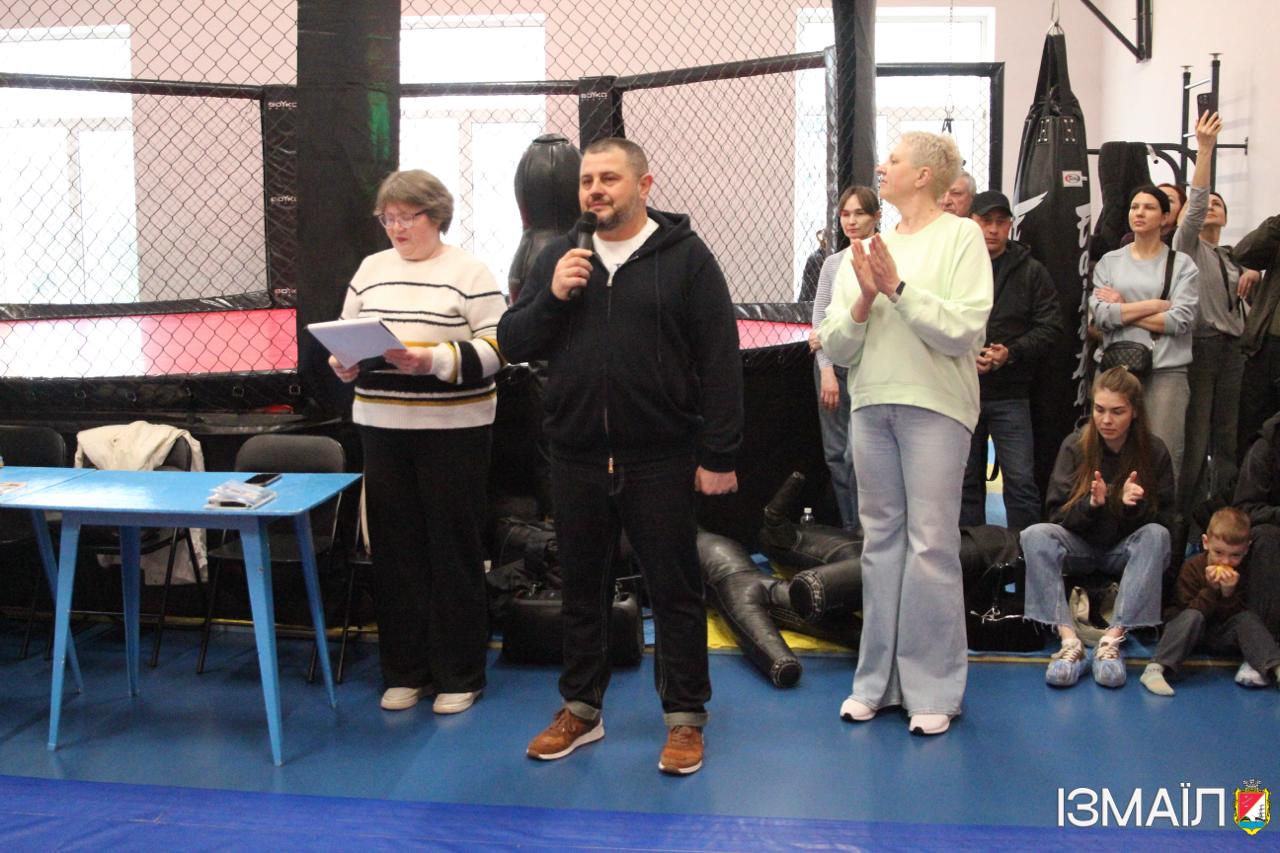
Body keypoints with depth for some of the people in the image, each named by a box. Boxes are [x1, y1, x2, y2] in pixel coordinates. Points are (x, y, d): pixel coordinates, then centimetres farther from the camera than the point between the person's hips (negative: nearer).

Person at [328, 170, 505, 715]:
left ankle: (459, 676, 14)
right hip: (382, 426, 5)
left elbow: (495, 347, -9)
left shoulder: (469, 272, -2)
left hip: (453, 429, -4)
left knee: (454, 550, 2)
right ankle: (405, 671, 21)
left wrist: (435, 361, -22)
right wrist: (343, 364, -6)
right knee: (395, 549, 8)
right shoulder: (371, 269, 12)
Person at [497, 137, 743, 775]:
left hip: (659, 460, -4)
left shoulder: (685, 257, -2)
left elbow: (720, 361, -6)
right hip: (575, 459, 4)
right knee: (582, 587, 15)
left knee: (675, 590, 5)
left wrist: (718, 456, -10)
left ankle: (685, 718, 18)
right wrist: (551, 297, -10)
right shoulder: (558, 259, 11)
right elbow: (511, 344, 8)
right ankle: (580, 709, 29)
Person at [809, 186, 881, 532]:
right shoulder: (833, 263, 11)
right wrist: (827, 370, -2)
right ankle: (849, 530, 18)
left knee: (857, 454, -9)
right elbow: (818, 322, 9)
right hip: (832, 362, 5)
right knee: (836, 452, 8)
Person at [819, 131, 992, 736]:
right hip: (871, 403, 5)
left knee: (931, 544, -4)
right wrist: (864, 302, -8)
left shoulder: (960, 236, 0)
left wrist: (899, 288, -14)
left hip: (935, 405, -5)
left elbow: (964, 331, -12)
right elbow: (835, 347, 8)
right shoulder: (869, 249, 13)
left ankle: (932, 690, 6)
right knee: (881, 540, 10)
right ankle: (878, 680, 19)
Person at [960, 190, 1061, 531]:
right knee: (967, 482, 10)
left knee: (1021, 482, -2)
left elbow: (1050, 327, -1)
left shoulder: (1031, 272, 4)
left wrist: (1011, 352, -15)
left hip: (1010, 395, -1)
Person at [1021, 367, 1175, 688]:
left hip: (1126, 549, 0)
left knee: (1157, 536, -32)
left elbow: (1163, 519, -3)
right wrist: (1091, 504, -26)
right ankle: (1069, 641, -41)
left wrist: (1135, 505, -24)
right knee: (1034, 535, -29)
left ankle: (1112, 641, -37)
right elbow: (1055, 514, -6)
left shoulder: (1154, 452, -6)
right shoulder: (1075, 445, -7)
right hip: (1081, 545, 0)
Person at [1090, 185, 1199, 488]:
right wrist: (1156, 305, -5)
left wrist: (1123, 310, -3)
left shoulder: (1182, 264, 6)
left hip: (1167, 370, -2)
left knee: (1164, 457, -7)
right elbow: (1101, 315, -3)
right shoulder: (1109, 262, 11)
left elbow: (1181, 320, -6)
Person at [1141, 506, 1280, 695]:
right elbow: (1187, 609, -15)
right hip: (1196, 631, -2)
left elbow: (1238, 615, -9)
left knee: (1248, 618, -24)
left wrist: (1229, 593, -26)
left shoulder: (1245, 572, -5)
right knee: (1193, 616, -33)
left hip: (1225, 637, 2)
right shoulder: (1192, 568, -9)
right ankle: (1156, 669, -47)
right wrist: (1211, 590, -26)